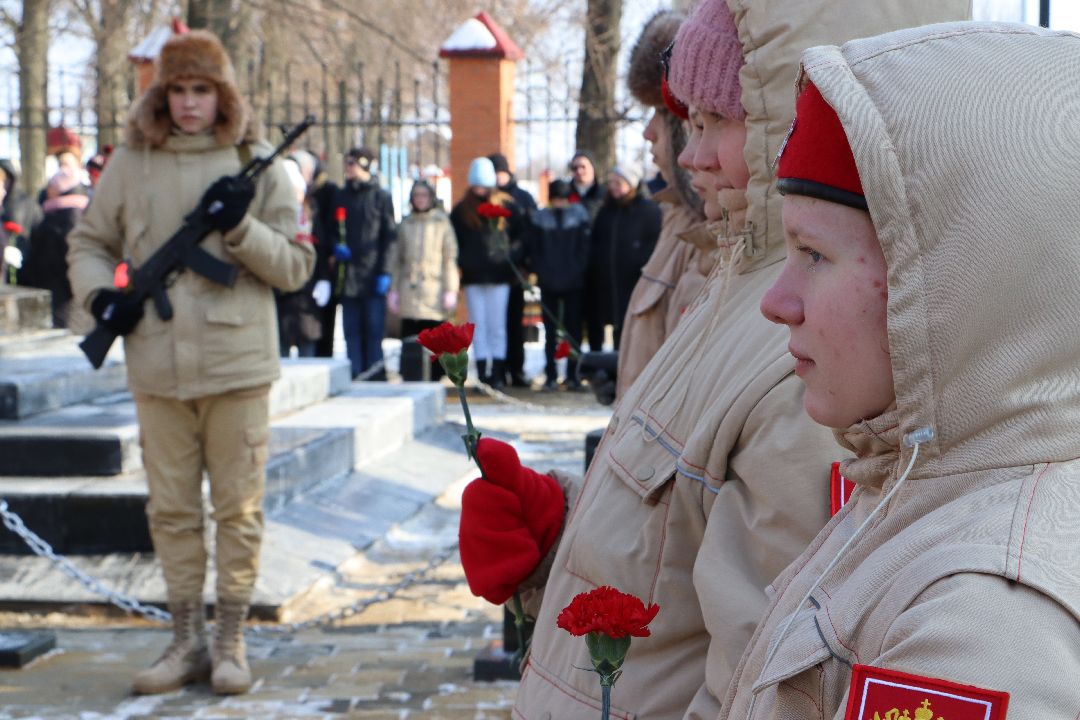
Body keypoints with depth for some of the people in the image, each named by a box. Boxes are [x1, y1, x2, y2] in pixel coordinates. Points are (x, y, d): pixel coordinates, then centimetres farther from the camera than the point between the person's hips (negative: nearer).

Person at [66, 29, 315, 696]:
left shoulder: (258, 165, 2)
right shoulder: (131, 163, 5)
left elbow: (297, 266, 0)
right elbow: (88, 242, 14)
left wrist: (240, 228, -15)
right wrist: (100, 292, -5)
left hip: (238, 365, -2)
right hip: (158, 367, 2)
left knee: (238, 509, 4)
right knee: (172, 509, 10)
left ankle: (231, 641, 17)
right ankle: (187, 641, 21)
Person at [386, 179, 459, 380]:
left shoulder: (442, 222, 6)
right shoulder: (405, 224, 14)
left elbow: (450, 258, 3)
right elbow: (395, 258, 16)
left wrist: (450, 290, -4)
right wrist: (393, 289, 10)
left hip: (434, 289, -3)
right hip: (409, 288, 3)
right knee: (410, 339, -1)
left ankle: (434, 381, 1)